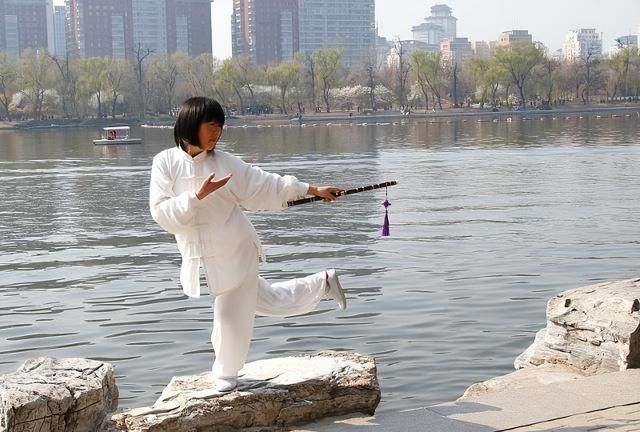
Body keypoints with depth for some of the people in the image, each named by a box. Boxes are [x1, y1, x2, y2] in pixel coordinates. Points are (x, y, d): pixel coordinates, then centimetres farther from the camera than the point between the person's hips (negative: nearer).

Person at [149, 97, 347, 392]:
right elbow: (161, 212, -14)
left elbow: (266, 185, 0)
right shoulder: (166, 162, -8)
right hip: (200, 258, 2)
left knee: (232, 318, 5)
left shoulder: (225, 162, -9)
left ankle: (226, 372, 34)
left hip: (234, 254, -2)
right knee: (268, 301, 19)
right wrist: (198, 195, -26)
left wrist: (314, 190, 3)